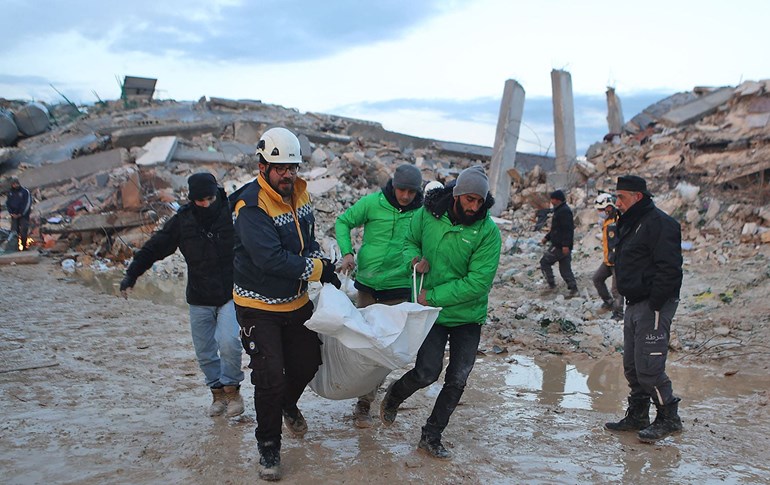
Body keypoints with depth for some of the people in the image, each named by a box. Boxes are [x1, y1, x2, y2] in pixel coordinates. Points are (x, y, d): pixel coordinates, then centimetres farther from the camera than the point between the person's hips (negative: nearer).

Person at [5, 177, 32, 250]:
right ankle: (15, 246, 8)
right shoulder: (10, 192, 8)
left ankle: (24, 246, 1)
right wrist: (11, 213, -1)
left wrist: (21, 213, -11)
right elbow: (7, 203, 13)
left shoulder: (25, 191, -7)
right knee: (14, 230, 2)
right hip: (14, 215, 4)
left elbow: (28, 203, -9)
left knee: (23, 231, -7)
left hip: (23, 215, -4)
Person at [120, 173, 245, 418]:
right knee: (204, 352, 7)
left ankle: (232, 388, 3)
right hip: (199, 299, 3)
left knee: (228, 342, -19)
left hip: (230, 295, -3)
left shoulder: (233, 212, -10)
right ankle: (218, 392, 27)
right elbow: (154, 247, 3)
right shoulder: (183, 220, -3)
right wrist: (131, 274, -2)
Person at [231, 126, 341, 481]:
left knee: (308, 362, 16)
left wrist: (320, 265, -10)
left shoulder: (299, 194, -1)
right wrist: (318, 269, -23)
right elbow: (271, 259, -33)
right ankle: (268, 446, 17)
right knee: (269, 378, -4)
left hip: (296, 302, 7)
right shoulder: (251, 207, -25)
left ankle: (288, 404, 49)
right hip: (258, 308, -7)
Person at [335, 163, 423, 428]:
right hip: (367, 284, 1)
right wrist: (347, 252, -8)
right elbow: (343, 222, 5)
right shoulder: (373, 203, -5)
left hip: (398, 289, -1)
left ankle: (364, 403, 7)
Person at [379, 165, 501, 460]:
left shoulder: (488, 231, -16)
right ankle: (395, 394, 27)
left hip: (469, 315, 1)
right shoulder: (428, 214, -9)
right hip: (432, 312, 0)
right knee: (427, 372, -7)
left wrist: (433, 296, -19)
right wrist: (414, 258, -13)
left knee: (457, 380, 5)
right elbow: (410, 241, 11)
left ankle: (431, 437, 23)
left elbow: (478, 282, -20)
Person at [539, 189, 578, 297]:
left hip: (559, 246, -10)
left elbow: (568, 229, -23)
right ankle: (573, 288, 9)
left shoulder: (564, 211, -16)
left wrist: (565, 245, -27)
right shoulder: (559, 210, 18)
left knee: (544, 262, -1)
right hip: (562, 246, 10)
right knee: (565, 268, 10)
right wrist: (547, 238, 22)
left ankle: (551, 284, 1)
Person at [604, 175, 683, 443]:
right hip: (634, 305, 10)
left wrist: (654, 305, -22)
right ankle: (637, 416, 24)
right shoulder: (630, 224, 17)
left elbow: (668, 268, -21)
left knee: (648, 367, -9)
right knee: (632, 366, 13)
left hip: (653, 306, -10)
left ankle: (669, 418, 6)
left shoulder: (659, 223, -14)